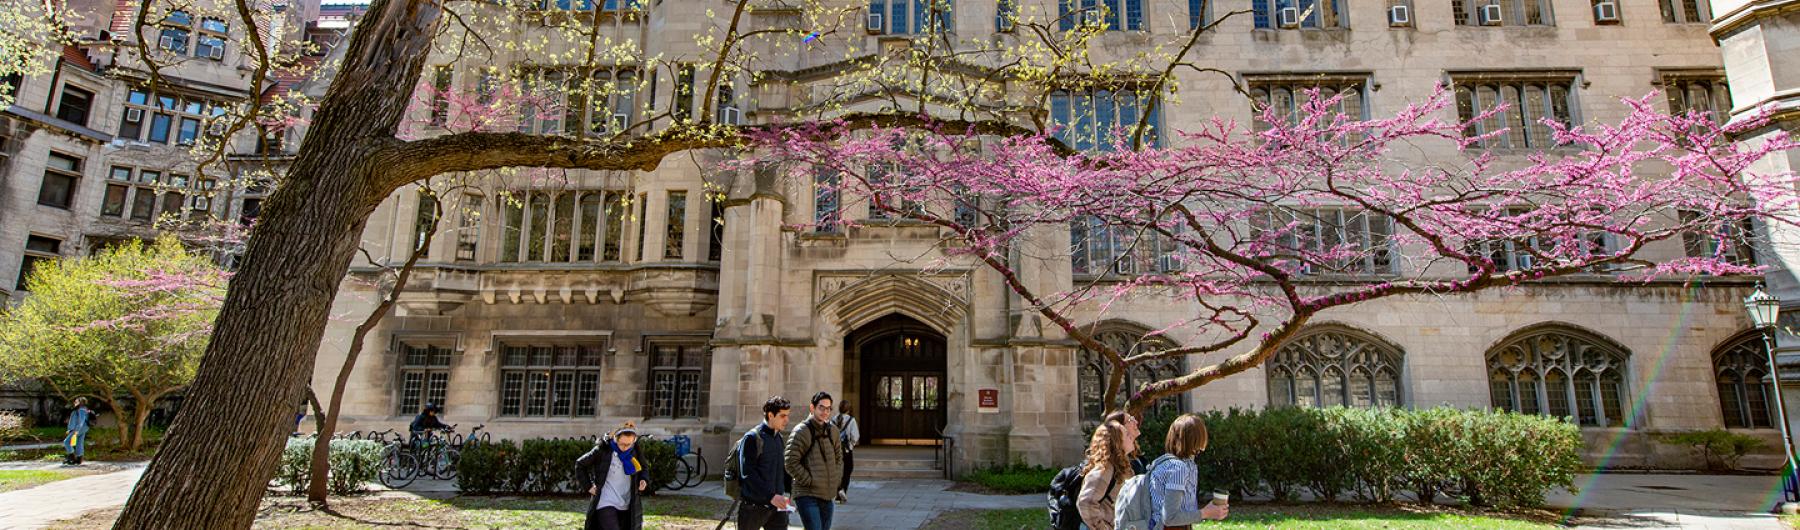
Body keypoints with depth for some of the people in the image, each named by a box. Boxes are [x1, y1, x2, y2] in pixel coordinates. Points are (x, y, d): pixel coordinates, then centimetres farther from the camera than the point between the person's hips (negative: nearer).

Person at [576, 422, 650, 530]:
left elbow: (643, 468, 17)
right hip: (606, 505, -5)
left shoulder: (634, 452, 0)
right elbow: (580, 464, 1)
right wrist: (589, 485, -3)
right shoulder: (603, 450, -12)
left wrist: (644, 479, -3)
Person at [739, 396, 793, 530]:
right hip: (754, 506, -6)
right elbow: (748, 473, -18)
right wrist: (770, 496, -23)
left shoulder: (779, 438, 13)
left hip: (777, 505, 6)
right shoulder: (752, 437, -10)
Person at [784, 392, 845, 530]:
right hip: (807, 495, -7)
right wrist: (809, 481, -14)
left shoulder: (833, 430, 10)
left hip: (828, 495, 7)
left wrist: (837, 480, 8)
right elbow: (791, 463, -14)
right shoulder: (801, 431, -10)